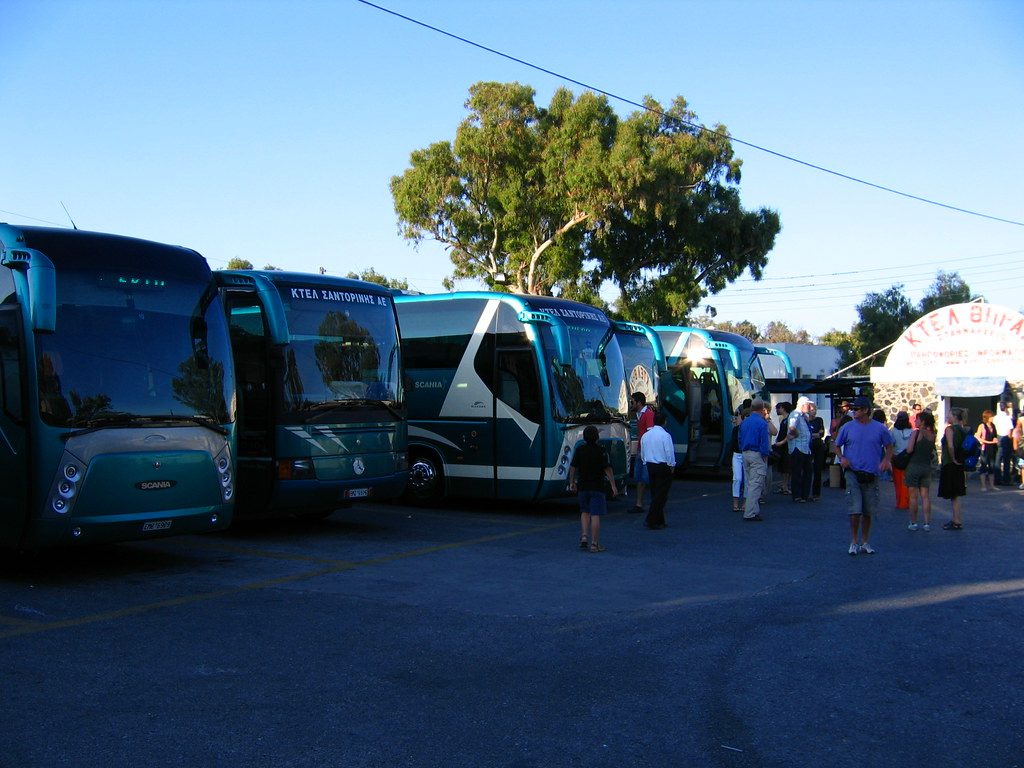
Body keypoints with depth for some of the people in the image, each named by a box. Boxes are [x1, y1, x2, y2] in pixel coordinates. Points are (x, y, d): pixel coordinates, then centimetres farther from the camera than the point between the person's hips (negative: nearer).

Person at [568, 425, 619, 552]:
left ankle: (584, 537, 6)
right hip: (597, 487, -3)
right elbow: (608, 469, -11)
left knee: (585, 512, 20)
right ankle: (595, 544, -2)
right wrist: (613, 486, -8)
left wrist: (572, 482, 16)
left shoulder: (580, 450, 1)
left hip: (583, 487, 3)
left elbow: (573, 467, 4)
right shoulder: (601, 451, -8)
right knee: (595, 515, -2)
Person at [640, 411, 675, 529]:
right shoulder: (665, 435, -14)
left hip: (650, 466, 7)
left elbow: (642, 453, 14)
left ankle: (659, 521, 18)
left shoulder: (645, 435, 8)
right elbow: (669, 453, -13)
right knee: (661, 495, -3)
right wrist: (672, 466, -1)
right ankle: (650, 520, -8)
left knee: (655, 494, 14)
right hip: (663, 466, -7)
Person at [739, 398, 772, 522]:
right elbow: (764, 442, -15)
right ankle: (751, 513, -7)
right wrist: (765, 456, -8)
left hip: (745, 454, 8)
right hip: (757, 455, -8)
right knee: (755, 485, -6)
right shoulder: (762, 423, -12)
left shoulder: (744, 422, 11)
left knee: (749, 483, 14)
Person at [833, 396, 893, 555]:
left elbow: (889, 446, 12)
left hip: (872, 475, 1)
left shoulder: (880, 428, 3)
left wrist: (886, 460, -7)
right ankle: (853, 542, 5)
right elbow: (836, 445, 11)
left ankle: (865, 542, 22)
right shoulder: (847, 427, 2)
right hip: (853, 473, -1)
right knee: (855, 510, -8)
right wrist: (842, 458, -7)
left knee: (868, 512, 9)